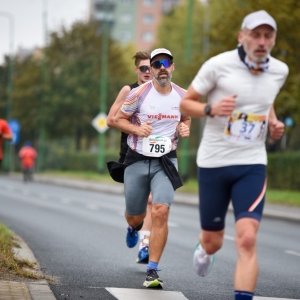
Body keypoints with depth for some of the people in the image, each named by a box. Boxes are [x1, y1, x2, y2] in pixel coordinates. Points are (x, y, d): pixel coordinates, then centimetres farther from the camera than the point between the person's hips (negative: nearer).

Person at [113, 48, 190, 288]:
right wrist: (137, 129, -20)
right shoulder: (139, 93, -10)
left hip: (166, 161, 0)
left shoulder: (182, 96, -1)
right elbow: (118, 119, -1)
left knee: (161, 212, -19)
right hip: (137, 160, 0)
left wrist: (185, 129, -4)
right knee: (135, 217, 11)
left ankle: (152, 271, -13)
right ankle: (134, 228, 52)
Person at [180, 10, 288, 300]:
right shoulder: (218, 65, -11)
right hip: (213, 163, -1)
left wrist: (273, 121, 3)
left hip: (252, 165, 2)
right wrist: (211, 109, -23)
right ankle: (203, 249, 51)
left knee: (247, 240, -17)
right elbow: (185, 103, -3)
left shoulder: (279, 70, 1)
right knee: (212, 241, 12)